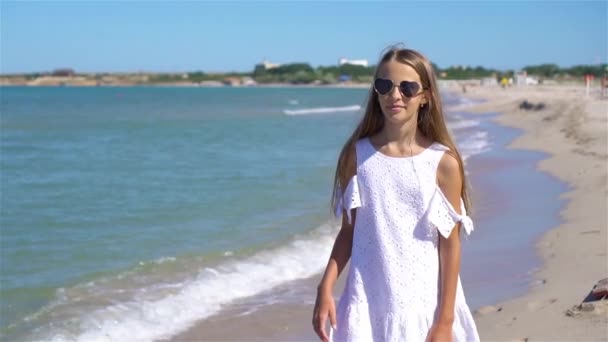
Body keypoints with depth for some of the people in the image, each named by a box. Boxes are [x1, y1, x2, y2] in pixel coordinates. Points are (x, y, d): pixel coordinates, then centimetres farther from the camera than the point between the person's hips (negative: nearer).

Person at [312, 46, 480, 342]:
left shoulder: (443, 163, -5)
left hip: (424, 303, -1)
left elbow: (450, 244, -4)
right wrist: (325, 289, -3)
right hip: (368, 303, 1)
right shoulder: (357, 155, 1)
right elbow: (348, 231, 7)